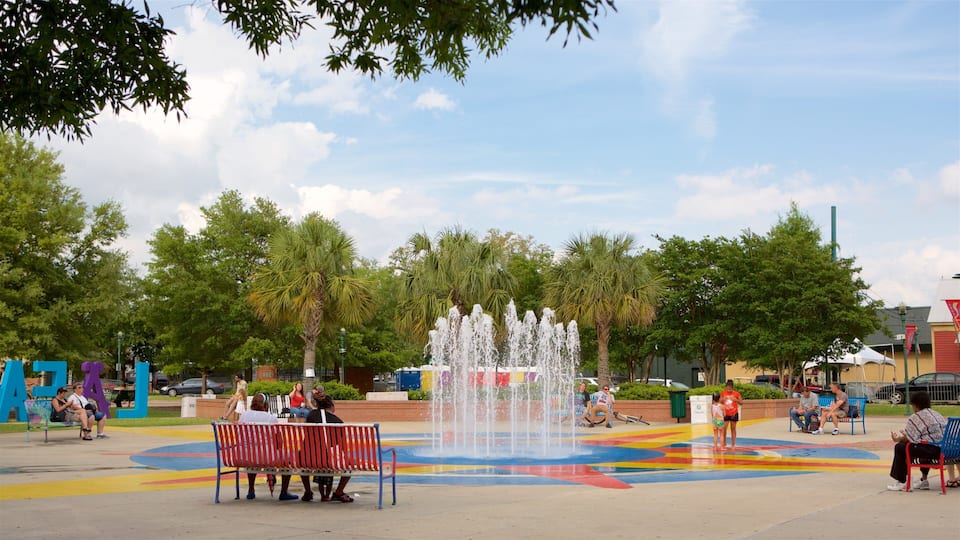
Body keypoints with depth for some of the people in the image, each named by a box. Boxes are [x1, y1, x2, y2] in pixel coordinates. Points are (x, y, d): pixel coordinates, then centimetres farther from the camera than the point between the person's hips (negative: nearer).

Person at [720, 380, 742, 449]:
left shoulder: (736, 393, -7)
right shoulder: (723, 393, -1)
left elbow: (741, 403, -4)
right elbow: (720, 402, 6)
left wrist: (735, 399, -20)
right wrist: (722, 399, -14)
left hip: (734, 413, -1)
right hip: (725, 413, 1)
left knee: (733, 429, 7)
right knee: (724, 429, -4)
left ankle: (733, 444, 14)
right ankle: (724, 444, 10)